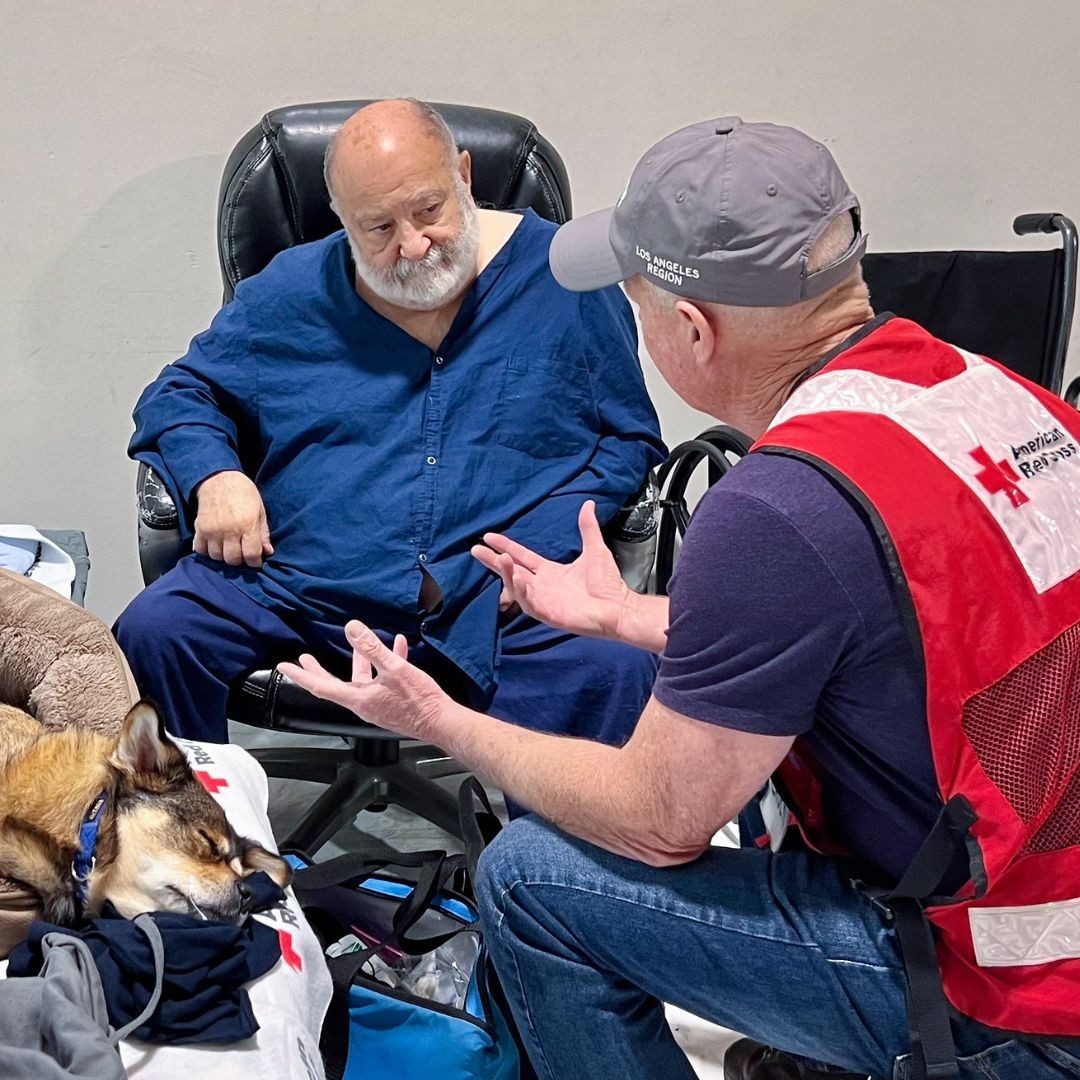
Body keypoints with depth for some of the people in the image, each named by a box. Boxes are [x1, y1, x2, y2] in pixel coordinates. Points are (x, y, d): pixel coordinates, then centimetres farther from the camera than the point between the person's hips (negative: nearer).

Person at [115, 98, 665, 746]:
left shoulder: (563, 278, 6)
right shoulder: (289, 295, 10)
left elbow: (629, 438, 10)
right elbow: (179, 395, 19)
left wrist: (550, 546, -8)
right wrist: (213, 477, -4)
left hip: (498, 604, -1)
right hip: (296, 589, 2)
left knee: (616, 669, -30)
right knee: (153, 633, -21)